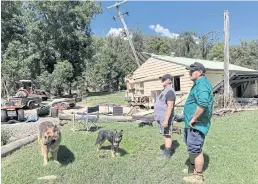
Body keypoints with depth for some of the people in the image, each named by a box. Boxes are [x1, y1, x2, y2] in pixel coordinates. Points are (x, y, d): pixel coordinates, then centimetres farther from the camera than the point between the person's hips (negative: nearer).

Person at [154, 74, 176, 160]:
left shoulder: (170, 91, -18)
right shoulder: (165, 90, 15)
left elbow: (170, 106, -25)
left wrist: (166, 120, -27)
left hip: (165, 118, -10)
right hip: (161, 117, 10)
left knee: (167, 135, -2)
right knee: (165, 135, 17)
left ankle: (167, 154, 6)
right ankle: (166, 150, 28)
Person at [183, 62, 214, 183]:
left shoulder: (202, 85, -21)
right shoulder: (199, 84, 14)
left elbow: (203, 103, -37)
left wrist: (194, 118, -26)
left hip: (197, 124, -11)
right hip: (191, 123, 11)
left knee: (195, 150, 2)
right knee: (191, 147, 24)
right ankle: (192, 168, 43)